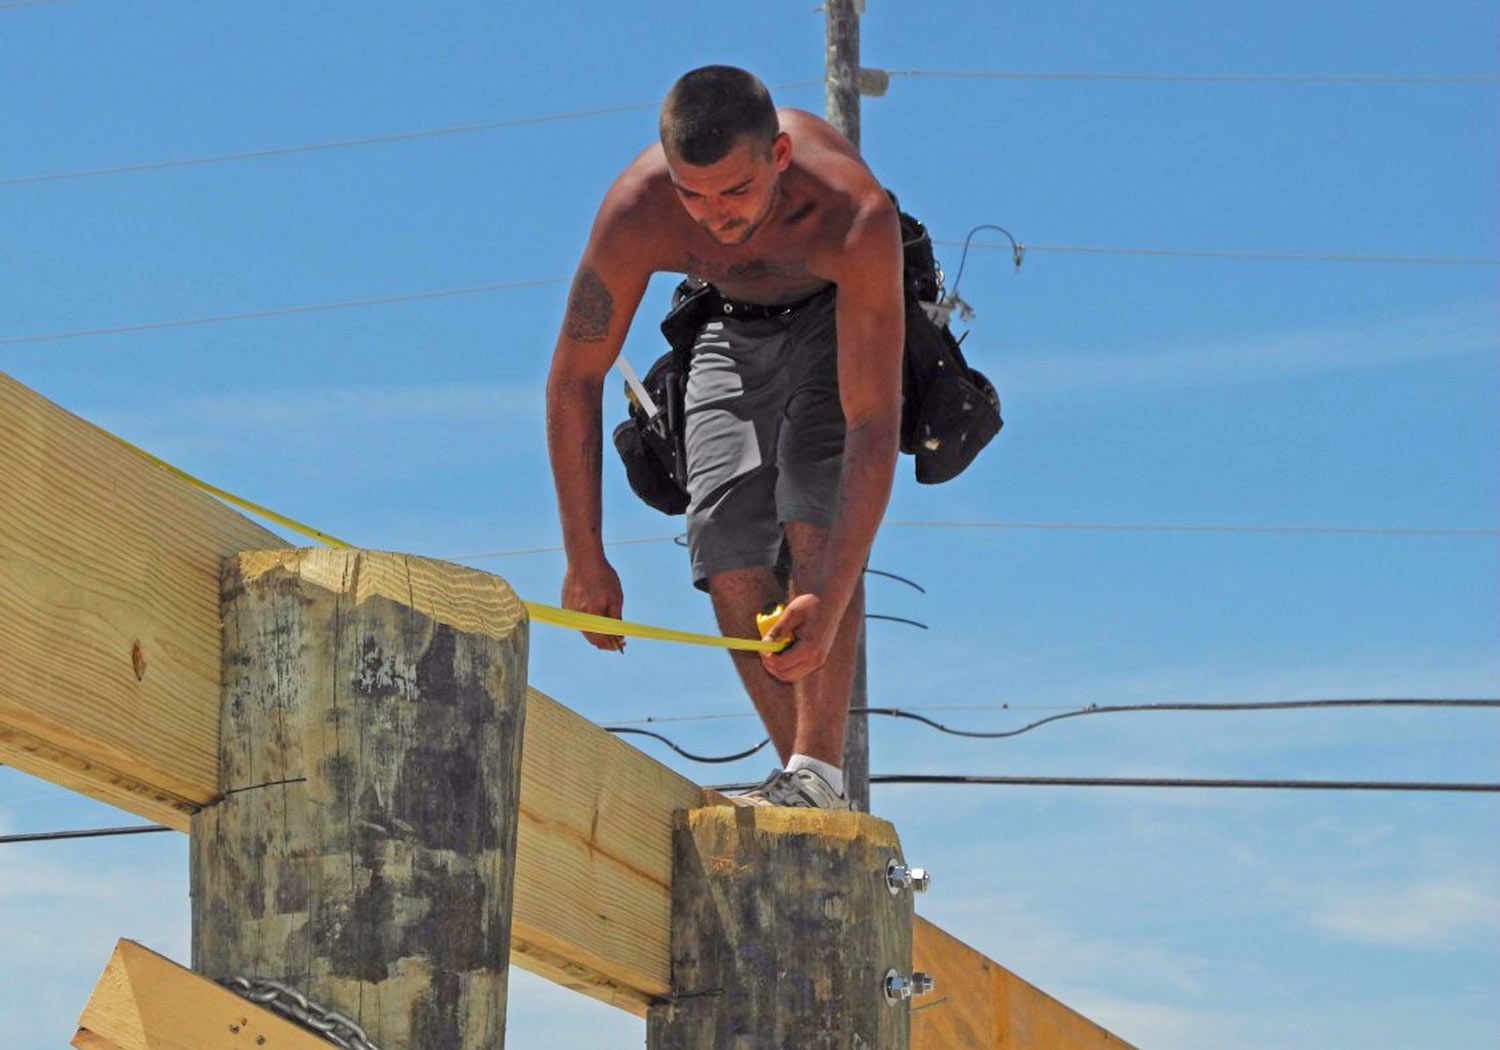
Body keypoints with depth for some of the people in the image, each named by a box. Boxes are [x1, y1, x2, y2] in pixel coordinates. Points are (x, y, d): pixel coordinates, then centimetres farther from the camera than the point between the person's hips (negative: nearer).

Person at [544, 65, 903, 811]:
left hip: (839, 316, -3)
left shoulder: (854, 216, -43)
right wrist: (585, 561, -23)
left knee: (817, 524, -27)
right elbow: (573, 380, -22)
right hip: (729, 325, 3)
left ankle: (817, 775, -26)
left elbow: (874, 424, -43)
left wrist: (831, 601, -50)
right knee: (731, 564, -11)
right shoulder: (636, 210, -35)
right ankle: (812, 788, -2)